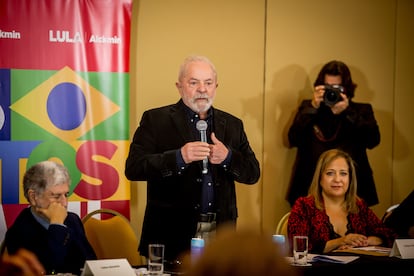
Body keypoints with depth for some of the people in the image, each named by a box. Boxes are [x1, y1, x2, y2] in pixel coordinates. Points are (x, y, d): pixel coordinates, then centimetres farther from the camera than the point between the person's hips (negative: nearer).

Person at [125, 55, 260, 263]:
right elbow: (133, 168, -9)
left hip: (219, 233, 3)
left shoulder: (232, 125, 13)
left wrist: (227, 157, -11)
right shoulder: (155, 120, 1)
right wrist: (179, 157, -22)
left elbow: (253, 173, 9)